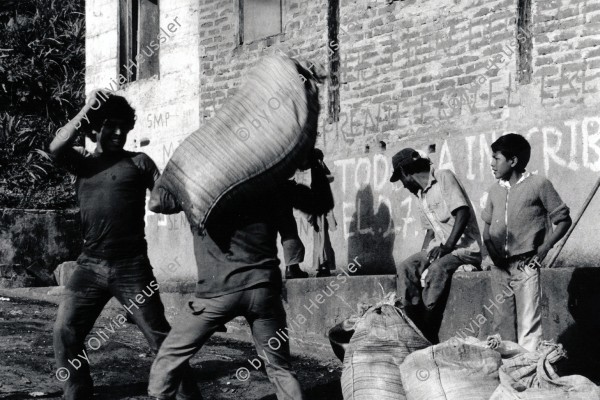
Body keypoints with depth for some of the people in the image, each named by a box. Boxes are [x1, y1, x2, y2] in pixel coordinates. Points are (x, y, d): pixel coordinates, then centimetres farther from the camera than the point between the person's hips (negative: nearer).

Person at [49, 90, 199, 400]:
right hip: (90, 266, 3)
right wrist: (86, 110, -6)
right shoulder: (81, 161, 13)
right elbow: (55, 148, -7)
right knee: (65, 332, -5)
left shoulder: (138, 162, 6)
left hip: (131, 267, -3)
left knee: (160, 337, -2)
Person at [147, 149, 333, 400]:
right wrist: (314, 165, 26)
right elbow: (322, 203, 18)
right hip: (264, 287, 2)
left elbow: (159, 202, 3)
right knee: (279, 369, 11)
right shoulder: (273, 180, 9)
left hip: (218, 290, -2)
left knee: (169, 358, 11)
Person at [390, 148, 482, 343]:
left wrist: (447, 246, -23)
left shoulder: (444, 177, -7)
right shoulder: (421, 195, 19)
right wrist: (423, 255, 3)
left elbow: (463, 212, -17)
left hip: (465, 246, -8)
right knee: (405, 268, -15)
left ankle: (429, 338, -29)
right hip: (440, 248, 8)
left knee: (436, 270, -34)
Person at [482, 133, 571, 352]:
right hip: (499, 266, 6)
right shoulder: (495, 190, 13)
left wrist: (544, 248, -9)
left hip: (525, 266, -6)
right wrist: (489, 246, 3)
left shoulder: (539, 185, -3)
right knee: (502, 325, 7)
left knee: (528, 325, -9)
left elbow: (564, 220, 0)